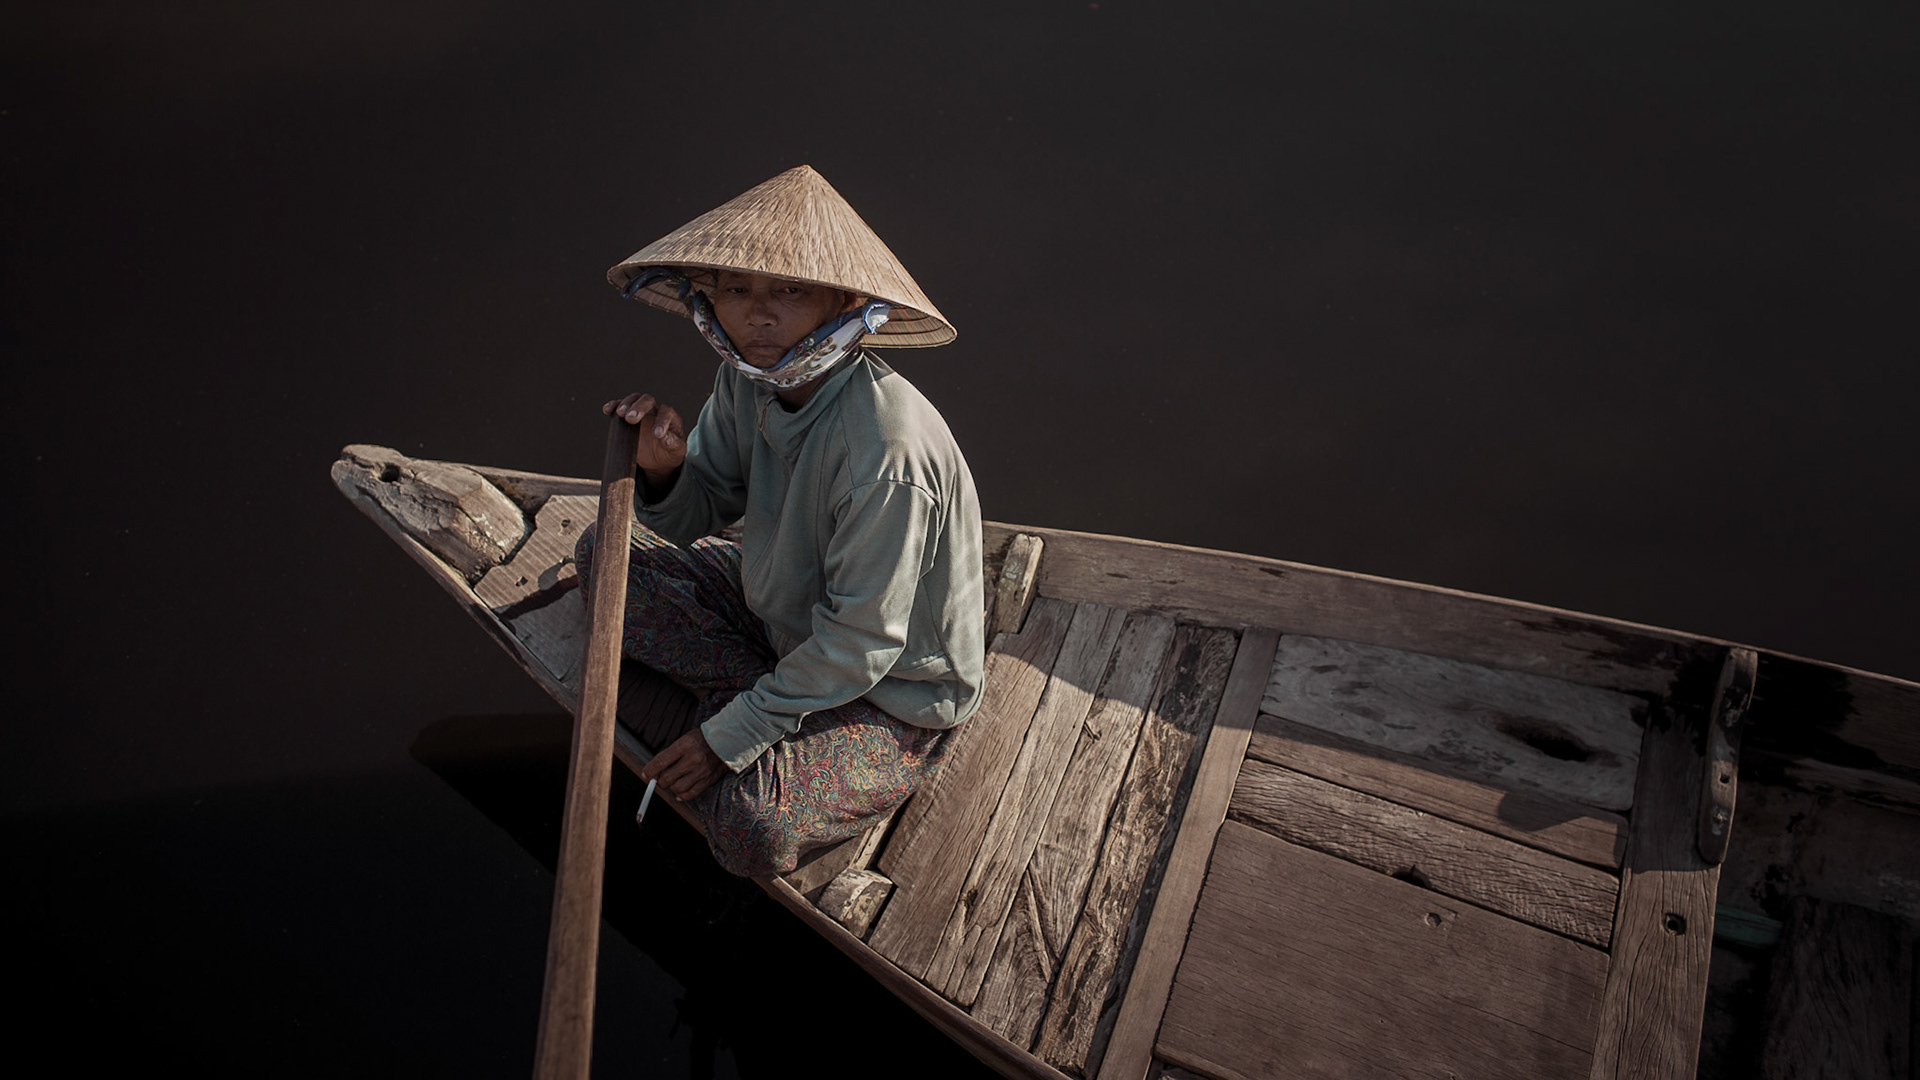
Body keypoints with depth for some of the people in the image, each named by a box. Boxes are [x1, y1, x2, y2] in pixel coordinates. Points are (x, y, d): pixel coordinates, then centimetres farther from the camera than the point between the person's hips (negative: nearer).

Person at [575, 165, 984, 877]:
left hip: (894, 692, -7)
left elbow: (860, 643, -28)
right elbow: (698, 517, 1)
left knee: (751, 829, -30)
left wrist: (732, 735, -21)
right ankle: (767, 696, -1)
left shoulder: (886, 447, -36)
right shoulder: (748, 376, -12)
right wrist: (663, 469, -24)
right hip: (786, 614, 8)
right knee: (605, 554, 4)